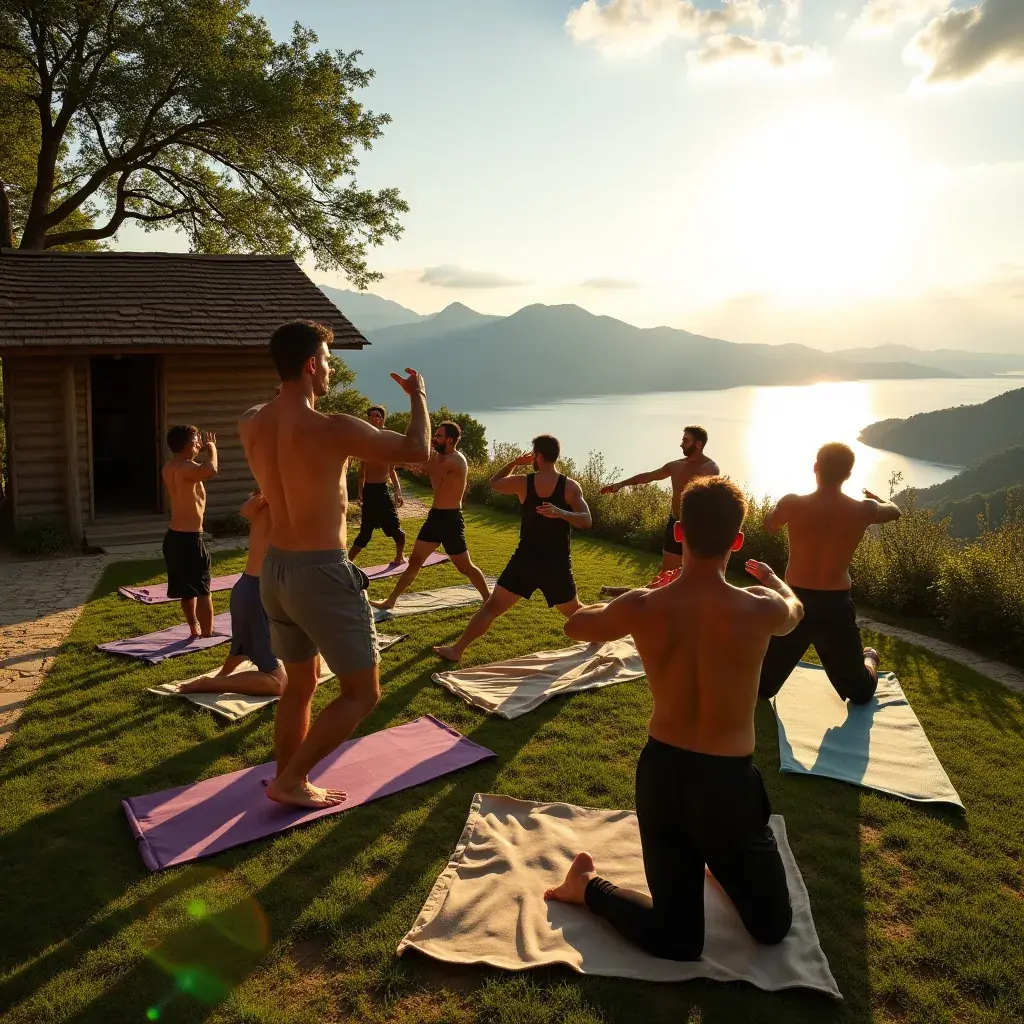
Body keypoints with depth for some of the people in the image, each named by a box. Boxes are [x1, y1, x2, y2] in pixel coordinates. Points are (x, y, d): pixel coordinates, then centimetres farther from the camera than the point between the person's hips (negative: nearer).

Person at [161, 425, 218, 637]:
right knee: (203, 590, -1)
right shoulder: (185, 468, -20)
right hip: (189, 539, -9)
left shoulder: (169, 467, 10)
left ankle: (195, 629, 34)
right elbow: (211, 470, -40)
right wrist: (211, 448, -21)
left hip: (174, 536, 10)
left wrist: (203, 449, 21)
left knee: (187, 589, 21)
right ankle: (207, 635, 3)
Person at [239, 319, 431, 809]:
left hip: (275, 568, 8)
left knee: (299, 684, 23)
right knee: (361, 693, 7)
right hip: (322, 573, -8)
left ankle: (288, 781, 33)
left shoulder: (250, 424, 0)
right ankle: (290, 780, 9)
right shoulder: (333, 430, -21)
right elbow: (416, 449, -11)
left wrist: (306, 398, 27)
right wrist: (418, 395, 5)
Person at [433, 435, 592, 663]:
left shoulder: (523, 483, -4)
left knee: (492, 607, 7)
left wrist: (515, 462, 18)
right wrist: (561, 513, -20)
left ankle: (457, 649, 6)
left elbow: (494, 482, 15)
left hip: (525, 561, 0)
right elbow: (586, 522, -17)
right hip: (557, 564, 0)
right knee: (574, 612, 23)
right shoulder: (571, 487, -7)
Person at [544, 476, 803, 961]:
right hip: (727, 784, -3)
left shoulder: (642, 608, -12)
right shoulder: (759, 610, -17)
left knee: (676, 942, 25)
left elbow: (576, 625, 11)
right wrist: (772, 579, 35)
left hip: (659, 774, 4)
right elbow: (794, 610, 12)